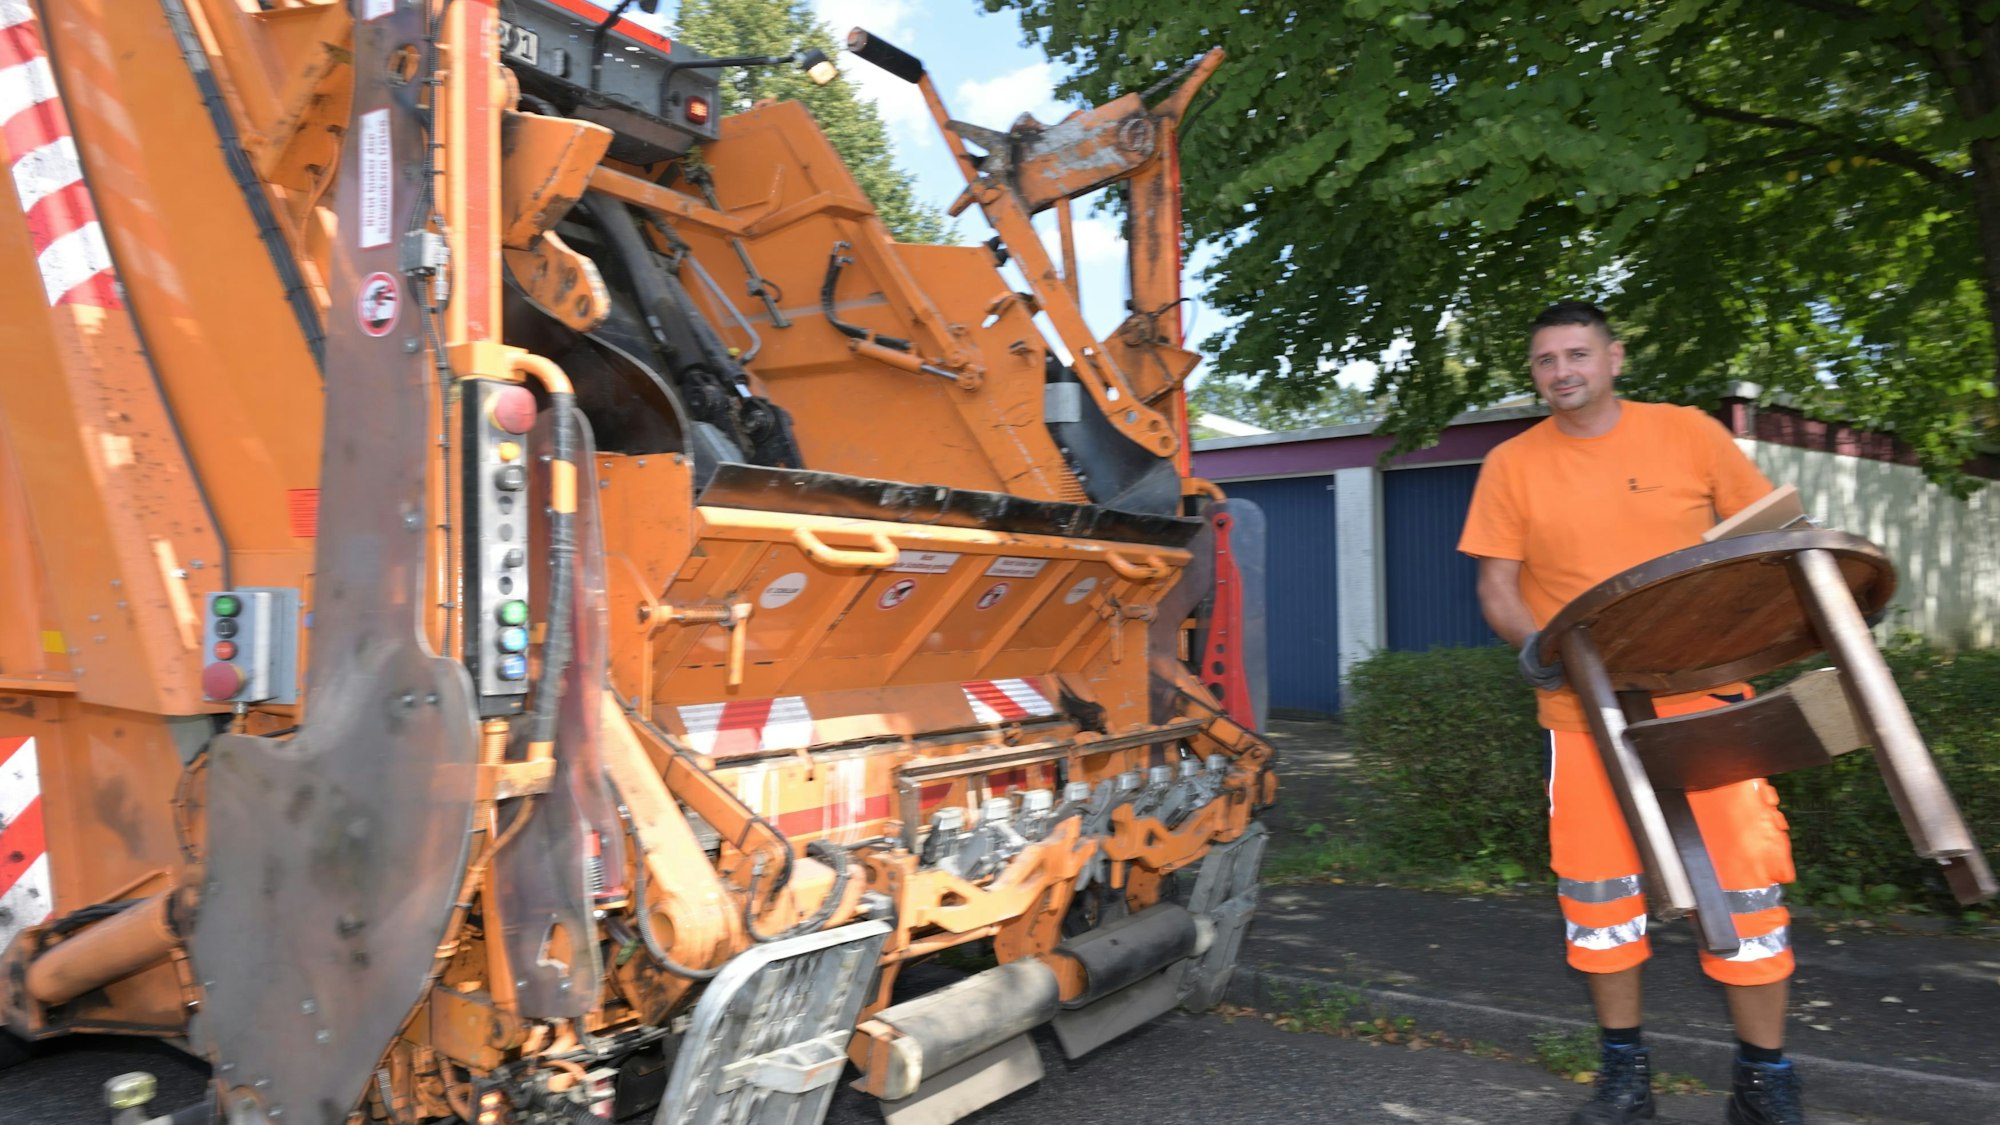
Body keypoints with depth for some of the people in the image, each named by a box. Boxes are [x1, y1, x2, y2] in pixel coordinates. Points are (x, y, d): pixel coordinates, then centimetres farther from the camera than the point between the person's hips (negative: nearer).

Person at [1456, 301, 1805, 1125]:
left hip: (1702, 691, 0)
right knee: (1596, 882, 5)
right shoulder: (1512, 465, 2)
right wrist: (1532, 643, -17)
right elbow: (1497, 584, 2)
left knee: (1745, 873, -1)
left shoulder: (1689, 434, 2)